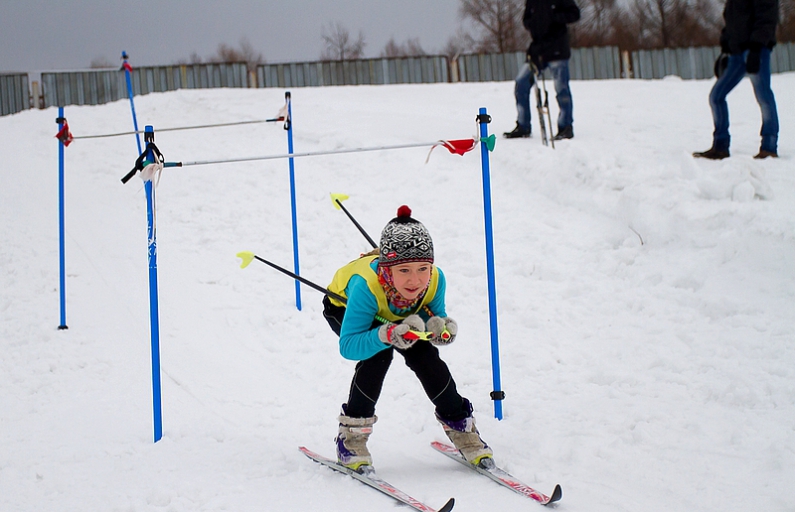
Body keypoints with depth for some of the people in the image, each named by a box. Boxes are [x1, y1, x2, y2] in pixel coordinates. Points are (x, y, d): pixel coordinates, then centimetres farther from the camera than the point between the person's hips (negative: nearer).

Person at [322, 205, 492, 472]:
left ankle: (460, 427, 6)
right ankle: (351, 435, -13)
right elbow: (348, 346, -43)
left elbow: (437, 318, -16)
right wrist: (387, 335, -60)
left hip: (395, 313, 4)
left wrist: (440, 328, -40)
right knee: (378, 354, -28)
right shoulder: (367, 284, -46)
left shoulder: (435, 280, -34)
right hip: (344, 307, -3)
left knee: (425, 355, -15)